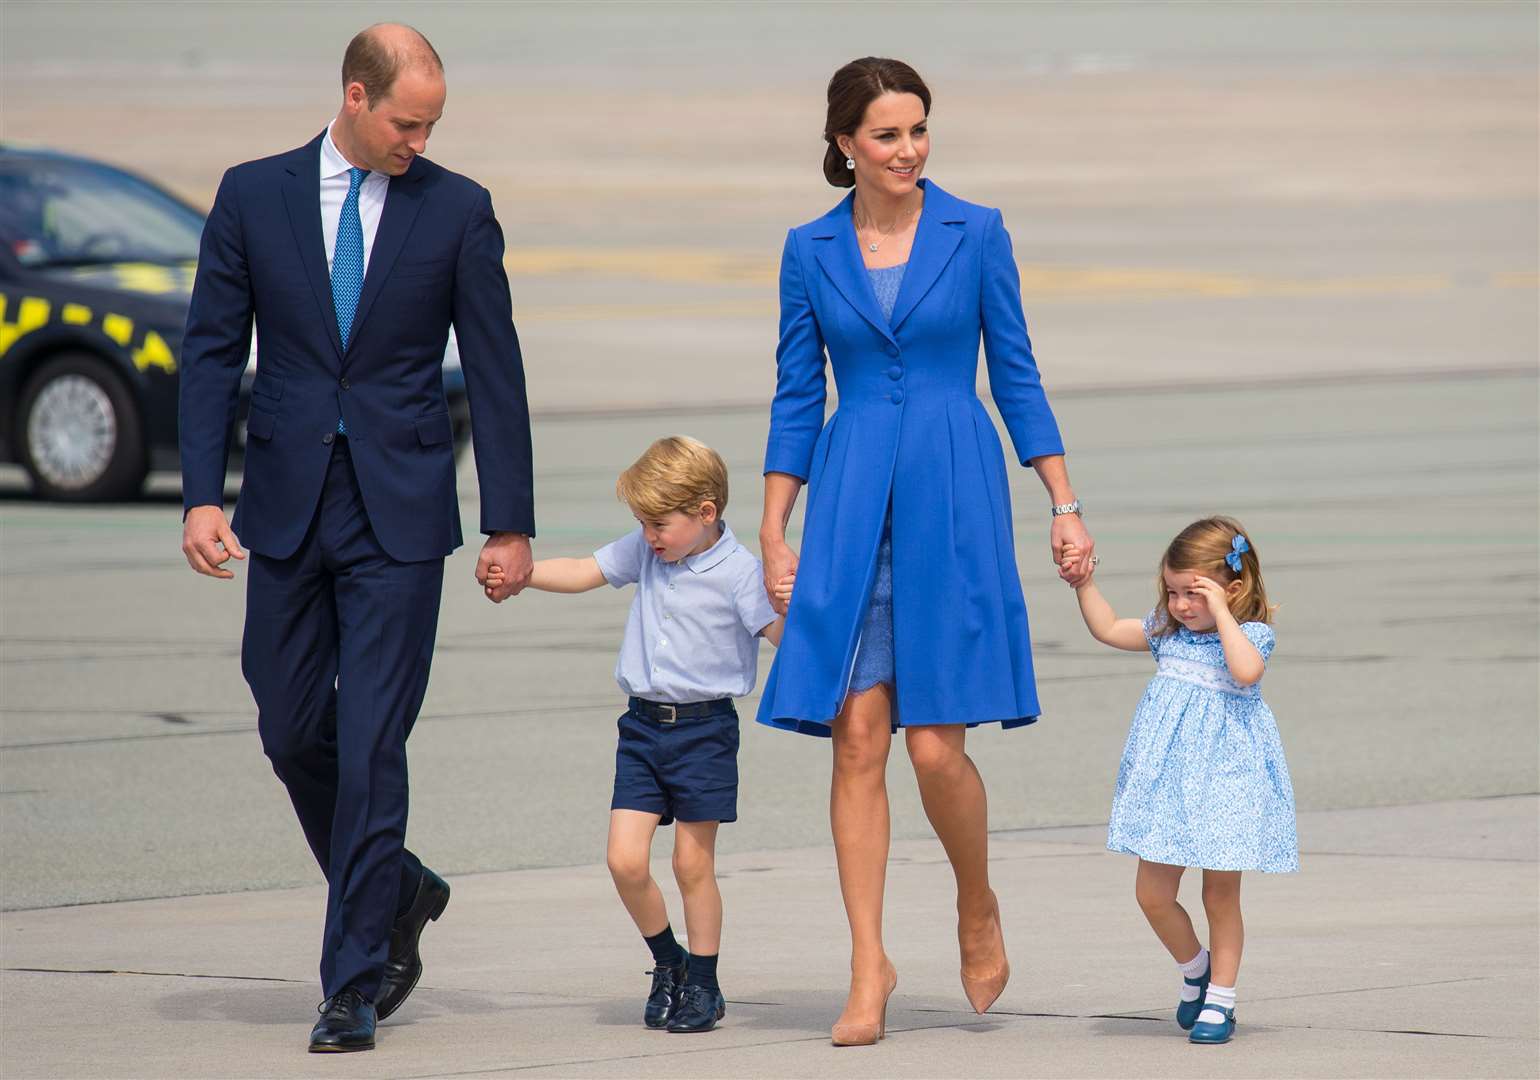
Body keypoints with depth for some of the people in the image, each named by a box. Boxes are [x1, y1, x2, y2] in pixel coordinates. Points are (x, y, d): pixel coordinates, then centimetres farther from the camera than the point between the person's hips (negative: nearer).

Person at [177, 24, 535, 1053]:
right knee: (292, 731, 8)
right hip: (288, 505, 2)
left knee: (371, 744, -7)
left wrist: (512, 524, -1)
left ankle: (354, 983, -1)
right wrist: (203, 495, -6)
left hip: (399, 510, -2)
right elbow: (213, 352, 4)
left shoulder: (457, 209, 0)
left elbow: (496, 373, 1)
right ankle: (399, 892, 32)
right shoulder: (254, 195, 2)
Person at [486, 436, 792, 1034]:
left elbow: (781, 638, -17)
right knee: (625, 860, -3)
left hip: (704, 729, -5)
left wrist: (791, 608, -37)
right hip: (643, 724, 5)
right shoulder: (645, 550, 5)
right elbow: (585, 573, 15)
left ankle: (703, 985, 17)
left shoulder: (738, 571, -12)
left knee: (693, 863, 2)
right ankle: (667, 961, 19)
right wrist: (521, 572, 4)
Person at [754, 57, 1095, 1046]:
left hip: (953, 494, -2)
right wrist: (774, 535, 4)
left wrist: (1066, 506, 1)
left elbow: (1017, 377, 5)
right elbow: (797, 397, 9)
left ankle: (979, 909, 20)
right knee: (857, 739, -3)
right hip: (850, 500, 2)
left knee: (936, 742, -7)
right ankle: (870, 969, 2)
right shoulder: (812, 251, 7)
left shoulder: (976, 234, 2)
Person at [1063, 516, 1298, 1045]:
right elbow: (1108, 629, 21)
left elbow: (1246, 670, -31)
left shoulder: (1251, 634, -9)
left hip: (1223, 779, -5)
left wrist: (1221, 611, -27)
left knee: (1221, 896, 3)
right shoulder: (1167, 632, 9)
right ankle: (1194, 970, 28)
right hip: (1167, 781, 5)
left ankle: (1220, 999, 16)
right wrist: (1085, 583, 11)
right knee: (1153, 894, 3)